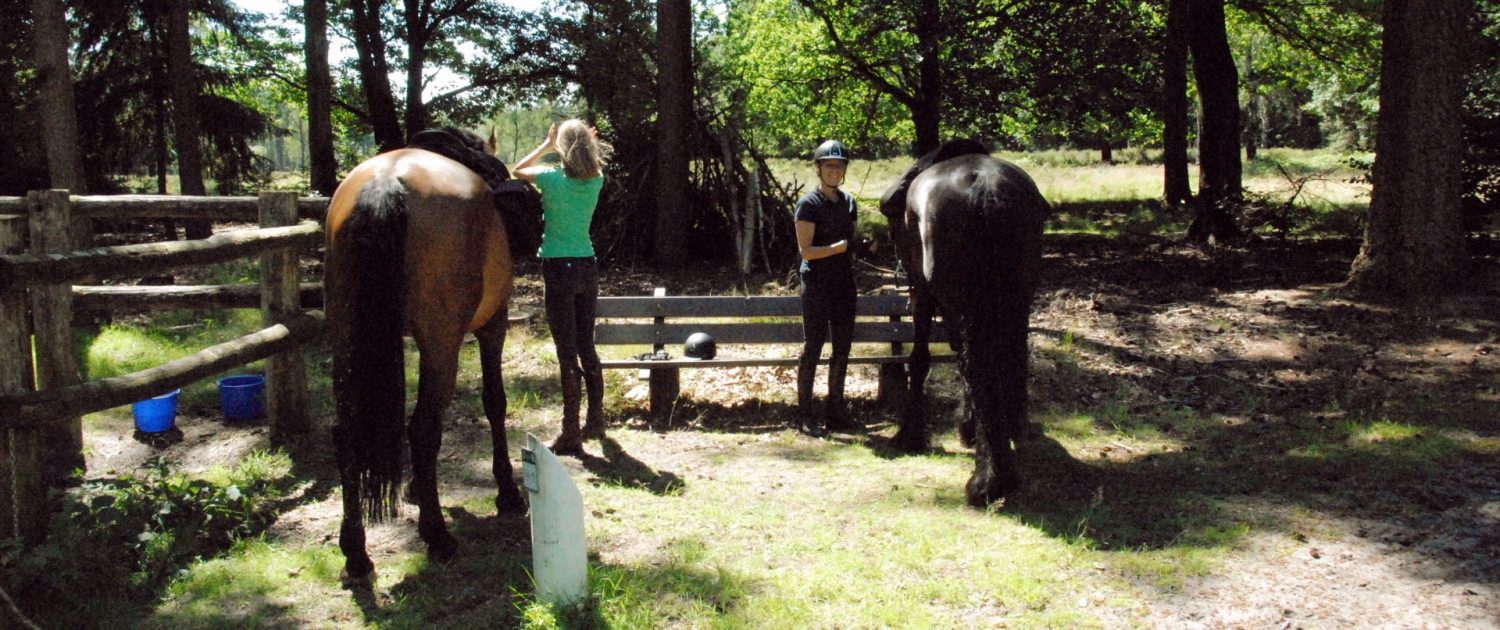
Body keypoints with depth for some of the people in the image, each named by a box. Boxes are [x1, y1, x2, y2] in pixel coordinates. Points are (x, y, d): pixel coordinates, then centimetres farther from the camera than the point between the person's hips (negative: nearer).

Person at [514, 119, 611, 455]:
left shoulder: (553, 179, -12)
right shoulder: (596, 181, -1)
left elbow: (519, 169, 10)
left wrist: (547, 144, 16)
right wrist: (587, 143, 14)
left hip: (559, 270, -5)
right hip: (588, 267, 5)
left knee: (567, 352, -2)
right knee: (587, 347, 17)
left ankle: (571, 434, 3)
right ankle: (596, 420, 28)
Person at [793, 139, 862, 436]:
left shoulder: (848, 201, 13)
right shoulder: (809, 204, -8)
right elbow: (806, 250, -14)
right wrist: (840, 247, -25)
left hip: (844, 283, 7)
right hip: (817, 285, -7)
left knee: (842, 348, 10)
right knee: (812, 348, -2)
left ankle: (835, 411, 20)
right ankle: (805, 414, 6)